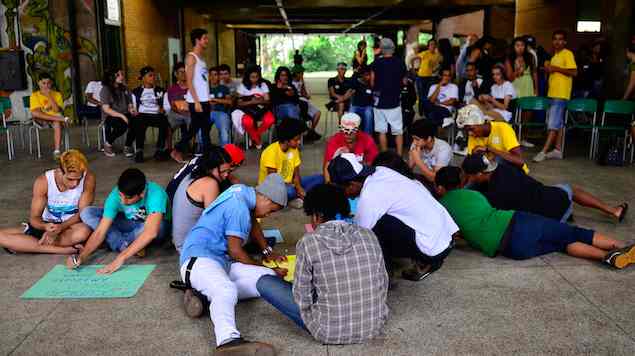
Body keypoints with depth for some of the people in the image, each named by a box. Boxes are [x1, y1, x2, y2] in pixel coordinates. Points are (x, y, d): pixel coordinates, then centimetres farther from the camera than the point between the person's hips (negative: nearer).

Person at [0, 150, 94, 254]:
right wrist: (45, 227, -37)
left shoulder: (88, 179, -21)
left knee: (84, 231, -39)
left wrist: (61, 227, -35)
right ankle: (61, 250, -23)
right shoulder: (43, 182, -17)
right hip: (48, 225, 2)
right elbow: (34, 218, -13)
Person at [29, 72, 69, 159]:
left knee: (57, 124, -38)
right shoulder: (35, 95, 6)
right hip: (42, 120, 0)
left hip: (55, 118, 0)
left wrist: (49, 96, -11)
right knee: (35, 114, -34)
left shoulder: (57, 94, 8)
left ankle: (57, 151, -44)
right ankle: (62, 119, -34)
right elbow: (35, 112, -9)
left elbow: (57, 111, -7)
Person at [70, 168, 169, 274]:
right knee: (86, 213, -15)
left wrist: (120, 258, -50)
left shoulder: (155, 194, -36)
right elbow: (100, 232, -22)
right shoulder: (116, 195, -24)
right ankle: (126, 246, -21)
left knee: (159, 225, -41)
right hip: (129, 224, 4)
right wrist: (81, 257, -35)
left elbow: (151, 232, -48)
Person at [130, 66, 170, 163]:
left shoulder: (160, 91, 21)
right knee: (139, 123, -38)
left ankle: (160, 150, -30)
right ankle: (139, 151, -35)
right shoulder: (136, 92, 18)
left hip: (156, 115, 1)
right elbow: (132, 107, 11)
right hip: (142, 115, -1)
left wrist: (163, 109, -9)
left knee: (165, 121, -35)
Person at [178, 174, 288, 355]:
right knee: (226, 290, -39)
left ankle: (207, 293, -15)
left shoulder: (243, 192, 12)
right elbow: (235, 251, -10)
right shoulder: (239, 207, -16)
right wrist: (260, 267, 6)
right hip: (198, 258, -9)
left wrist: (267, 251, 37)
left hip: (222, 260, 9)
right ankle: (228, 341, -61)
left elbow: (252, 221, 32)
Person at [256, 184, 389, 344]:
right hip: (375, 327, 5)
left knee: (264, 282, 6)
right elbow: (383, 284, 4)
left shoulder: (308, 242, -13)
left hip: (330, 333, -5)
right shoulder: (368, 235, -4)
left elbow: (302, 298, -9)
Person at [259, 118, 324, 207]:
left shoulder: (294, 150, 0)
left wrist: (299, 187, -20)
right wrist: (294, 188, -25)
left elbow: (296, 174, 0)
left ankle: (297, 197, -23)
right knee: (289, 191, -42)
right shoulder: (271, 152, -21)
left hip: (288, 184, 7)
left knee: (320, 178, -6)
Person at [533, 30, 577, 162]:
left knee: (553, 123, -12)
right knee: (558, 123, 11)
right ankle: (558, 150, 15)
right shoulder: (555, 56, 20)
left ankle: (544, 151, -16)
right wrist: (548, 68, 8)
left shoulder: (567, 54, -6)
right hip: (553, 92, 9)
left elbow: (574, 72, -15)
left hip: (561, 93, -9)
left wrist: (556, 68, -17)